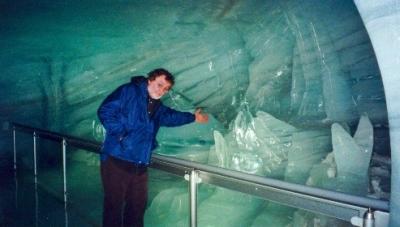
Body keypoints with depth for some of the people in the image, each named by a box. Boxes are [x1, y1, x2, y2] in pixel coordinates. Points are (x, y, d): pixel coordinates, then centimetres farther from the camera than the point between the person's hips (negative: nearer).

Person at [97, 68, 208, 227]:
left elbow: (171, 116, 39)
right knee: (114, 205, 0)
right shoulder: (129, 91, -6)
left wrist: (193, 117, 48)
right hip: (116, 161, -7)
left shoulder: (158, 107, 18)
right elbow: (105, 111, -14)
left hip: (140, 166, 7)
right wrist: (120, 134, -19)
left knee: (137, 206, 13)